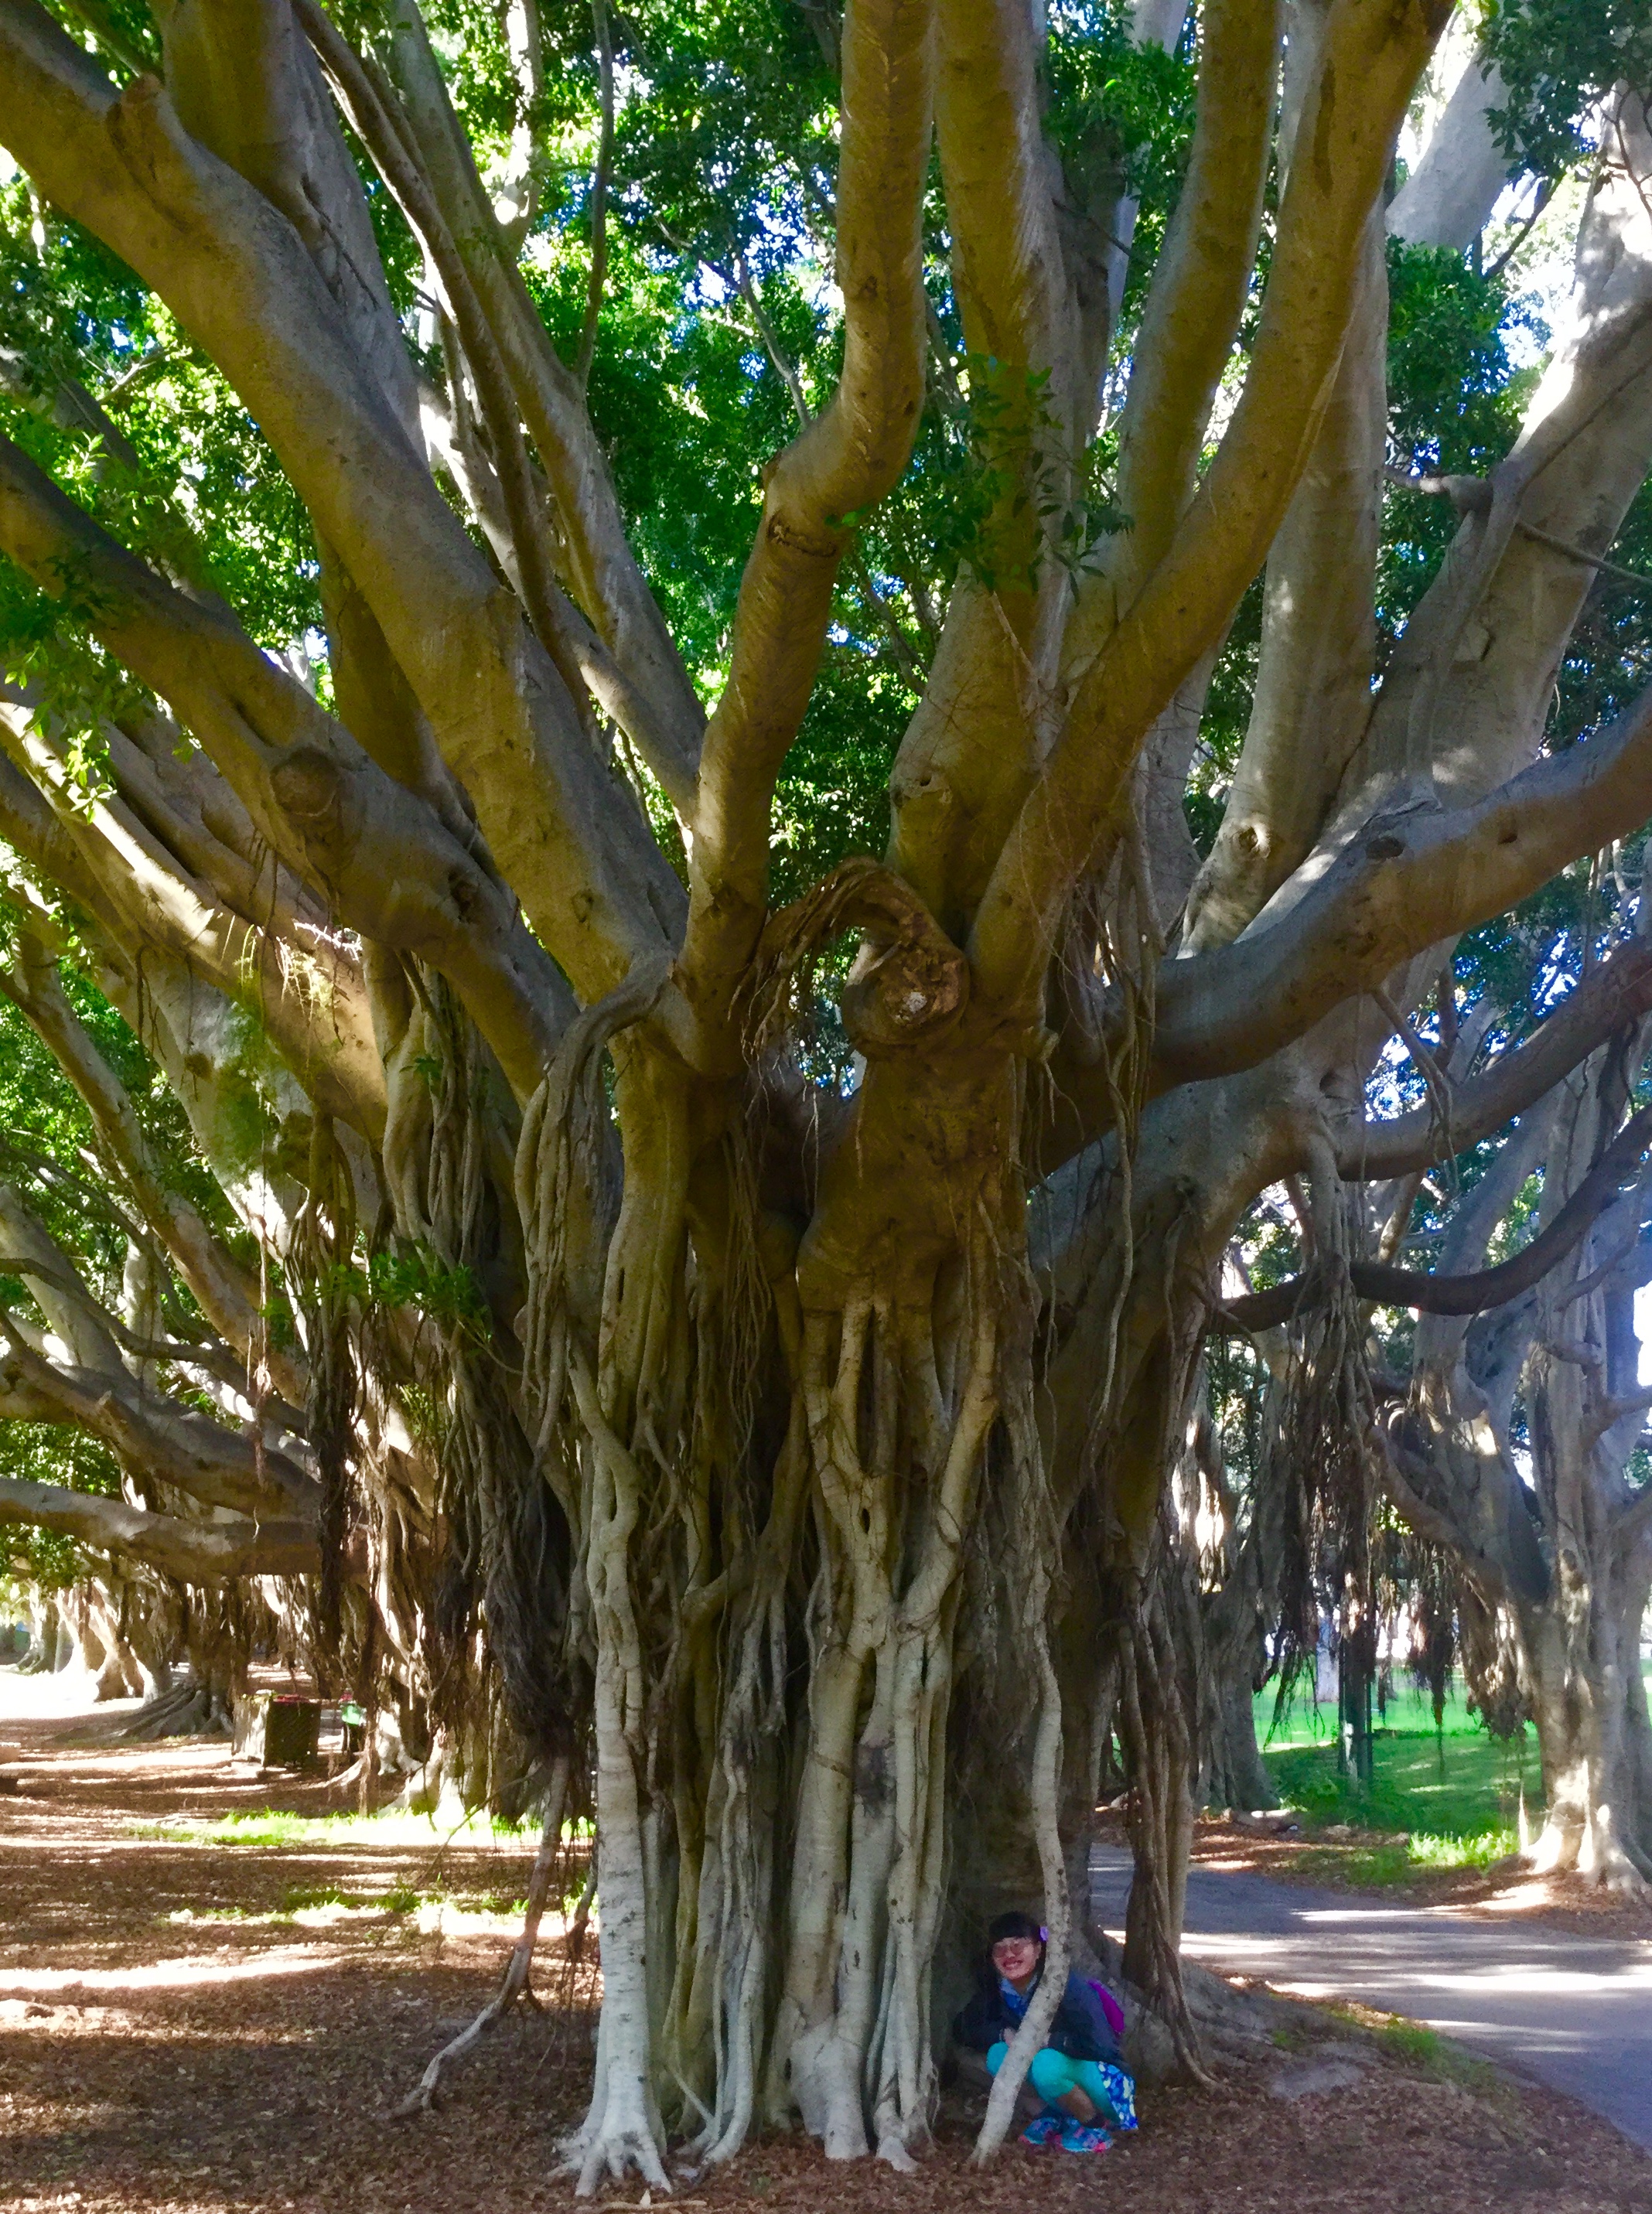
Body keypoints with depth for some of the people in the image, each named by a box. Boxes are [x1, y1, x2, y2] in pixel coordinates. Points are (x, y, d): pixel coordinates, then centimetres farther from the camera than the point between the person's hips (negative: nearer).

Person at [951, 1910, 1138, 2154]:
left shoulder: (1067, 1987, -25)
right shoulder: (996, 1989, -6)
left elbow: (1099, 2045, -32)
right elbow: (963, 2030, -3)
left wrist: (1045, 2038, -29)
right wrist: (1005, 2034, -19)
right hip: (1068, 2087, 6)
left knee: (1047, 2063, -33)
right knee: (998, 2055, -15)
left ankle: (1096, 2124, -8)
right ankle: (1058, 2116, 2)